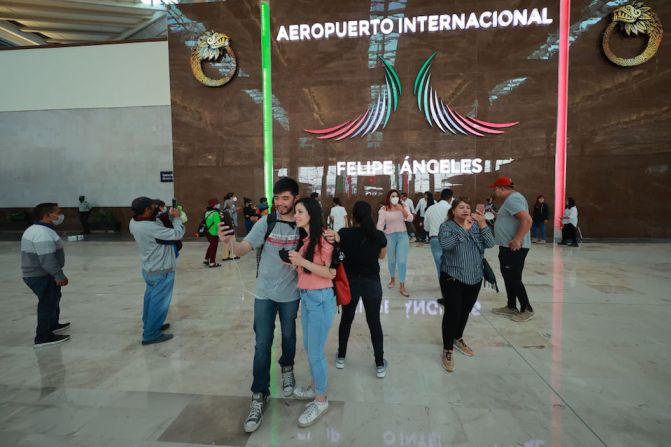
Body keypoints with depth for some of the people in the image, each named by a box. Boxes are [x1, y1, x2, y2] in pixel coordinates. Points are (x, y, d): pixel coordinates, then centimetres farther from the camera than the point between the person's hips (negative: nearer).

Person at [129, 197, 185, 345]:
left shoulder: (134, 223, -4)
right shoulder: (150, 228, -31)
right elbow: (177, 234, -27)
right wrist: (176, 217, -13)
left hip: (149, 269, 9)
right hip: (161, 271, -9)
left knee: (151, 298, 22)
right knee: (159, 302, 3)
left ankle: (149, 326, 38)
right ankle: (151, 335, 13)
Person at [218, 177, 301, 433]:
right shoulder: (266, 223, -11)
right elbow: (242, 250, -17)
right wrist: (230, 241, -40)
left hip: (290, 293, 1)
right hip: (265, 292, 0)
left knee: (288, 336, 19)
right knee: (262, 344, 3)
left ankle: (287, 369, 48)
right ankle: (259, 397, 15)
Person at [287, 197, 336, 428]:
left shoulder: (323, 239, -17)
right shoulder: (304, 239, 7)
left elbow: (330, 273, -17)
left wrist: (302, 261, -23)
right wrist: (295, 262, -5)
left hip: (320, 298, -8)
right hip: (305, 297, 8)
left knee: (316, 351, 2)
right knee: (309, 347, 20)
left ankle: (321, 400, 20)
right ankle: (315, 387, 39)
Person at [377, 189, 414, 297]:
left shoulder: (402, 207, 3)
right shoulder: (384, 209, -3)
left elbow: (410, 219, -9)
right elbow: (380, 224, -6)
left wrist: (402, 209, -21)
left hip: (402, 236, 1)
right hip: (390, 236, -1)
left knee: (402, 261, -5)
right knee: (391, 260, 12)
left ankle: (402, 287, 2)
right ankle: (392, 279, 39)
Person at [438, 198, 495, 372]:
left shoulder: (477, 225, 5)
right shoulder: (446, 226, -8)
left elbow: (490, 243, -8)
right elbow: (445, 244, -28)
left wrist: (483, 224, -21)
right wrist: (464, 229, -31)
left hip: (474, 277, 5)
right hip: (452, 278, -5)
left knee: (466, 311, 17)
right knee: (452, 312, -5)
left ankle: (458, 339, 40)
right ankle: (447, 350, 9)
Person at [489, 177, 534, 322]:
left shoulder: (512, 199, -18)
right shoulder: (511, 199, 16)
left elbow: (527, 220, -29)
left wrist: (517, 240, -27)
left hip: (514, 248, -11)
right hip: (508, 247, 11)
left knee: (514, 279, -3)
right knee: (508, 277, 16)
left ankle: (527, 310, 8)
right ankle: (511, 307, 25)